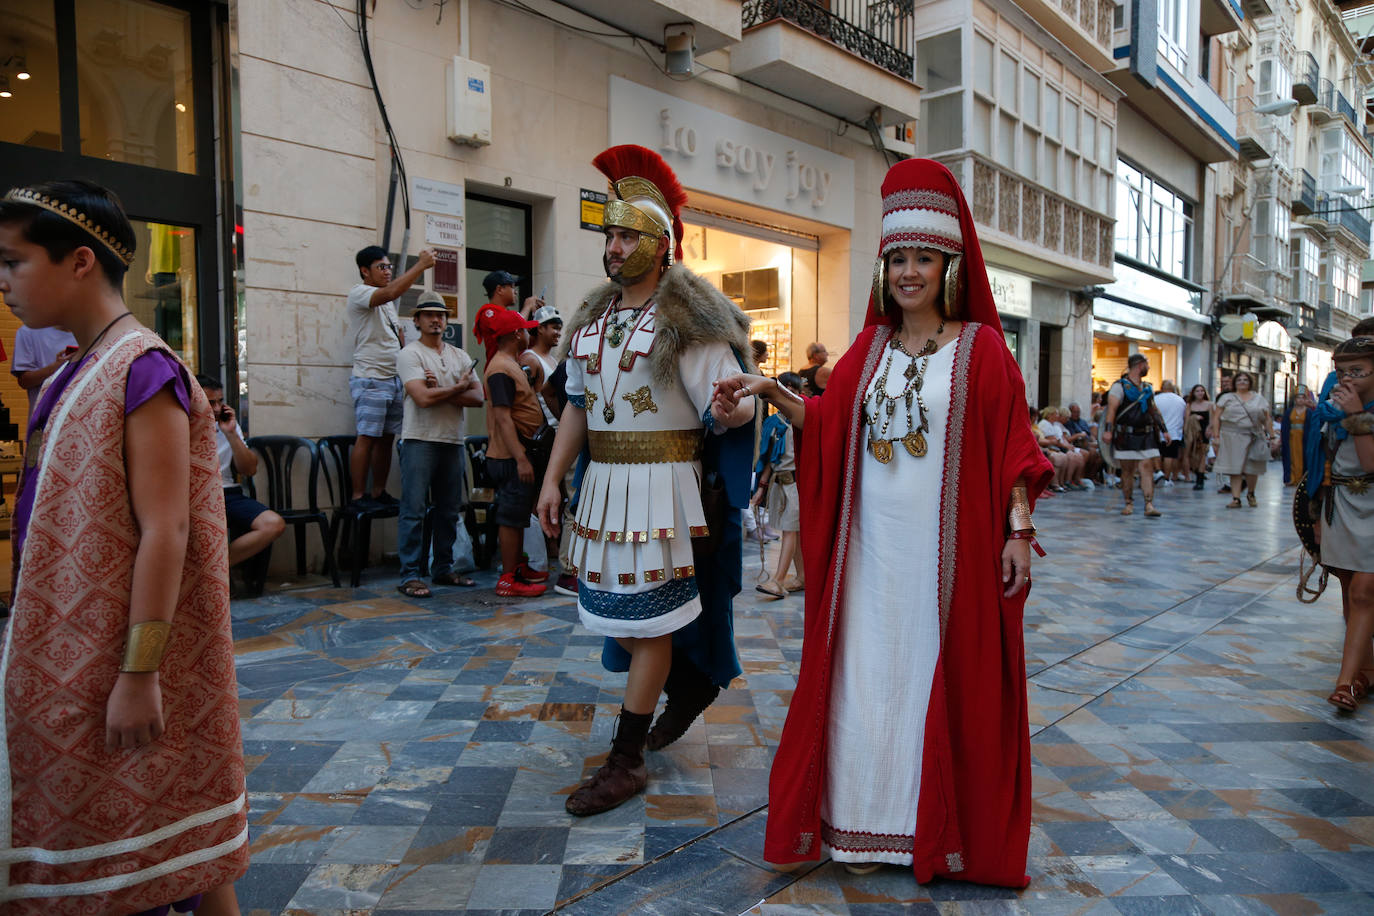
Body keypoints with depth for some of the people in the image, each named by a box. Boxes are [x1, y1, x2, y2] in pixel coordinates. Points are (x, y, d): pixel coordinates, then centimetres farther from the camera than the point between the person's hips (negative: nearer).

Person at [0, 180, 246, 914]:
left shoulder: (143, 371, -16)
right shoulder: (73, 377, 10)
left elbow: (164, 533, -21)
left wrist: (139, 675, -22)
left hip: (125, 661, -8)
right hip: (70, 660, 8)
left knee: (162, 837, 6)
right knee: (93, 830, 18)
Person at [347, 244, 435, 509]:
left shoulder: (387, 302, 19)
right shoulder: (359, 294, -8)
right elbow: (391, 292, -27)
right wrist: (420, 265, -21)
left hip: (394, 379, 8)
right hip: (370, 379, -8)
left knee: (386, 437, 8)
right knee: (367, 437, -8)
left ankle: (379, 493, 15)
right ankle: (358, 496, -3)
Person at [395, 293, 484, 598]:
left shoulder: (460, 356, 15)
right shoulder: (410, 354, -2)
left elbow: (478, 397, 2)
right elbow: (423, 398, -17)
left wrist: (441, 392, -11)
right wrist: (458, 388, -4)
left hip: (453, 441, 6)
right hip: (420, 440, -6)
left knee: (449, 509, 11)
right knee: (414, 510, -5)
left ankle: (443, 569, 21)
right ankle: (409, 576, -1)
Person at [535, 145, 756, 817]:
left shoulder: (687, 319, -7)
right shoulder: (593, 318, 13)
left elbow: (726, 403, -11)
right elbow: (577, 406, 14)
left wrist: (732, 410, -36)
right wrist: (552, 479, 8)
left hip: (662, 484, -7)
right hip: (603, 483, 7)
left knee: (647, 617, -1)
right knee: (616, 608, 14)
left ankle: (625, 762, 10)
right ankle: (689, 685, 40)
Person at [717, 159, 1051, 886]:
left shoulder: (980, 348, 0)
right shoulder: (869, 348, 10)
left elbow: (1010, 448, -2)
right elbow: (827, 427, 6)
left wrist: (1018, 530, -7)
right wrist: (774, 394, -7)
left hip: (949, 549, -3)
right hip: (871, 546, 3)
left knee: (944, 676, 7)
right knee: (866, 677, 7)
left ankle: (942, 827, 27)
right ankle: (866, 827, 24)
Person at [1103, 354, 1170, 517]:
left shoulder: (1148, 388, 16)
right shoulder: (1119, 386, -4)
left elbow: (1154, 410, 23)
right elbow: (1111, 408, -14)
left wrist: (1164, 430, 18)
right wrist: (1108, 430, -25)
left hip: (1146, 436, 5)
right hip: (1126, 436, -4)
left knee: (1145, 468, -4)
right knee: (1127, 471, 3)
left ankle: (1149, 505, -8)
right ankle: (1128, 504, 15)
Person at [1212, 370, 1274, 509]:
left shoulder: (1259, 398, 14)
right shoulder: (1227, 398, 8)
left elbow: (1267, 420, 14)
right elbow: (1216, 418, 4)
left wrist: (1272, 436, 8)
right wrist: (1217, 436, -4)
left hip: (1254, 438, 2)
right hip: (1232, 437, -2)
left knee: (1252, 469, 3)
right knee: (1235, 468, -5)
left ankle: (1251, 494, 27)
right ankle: (1236, 498, -2)